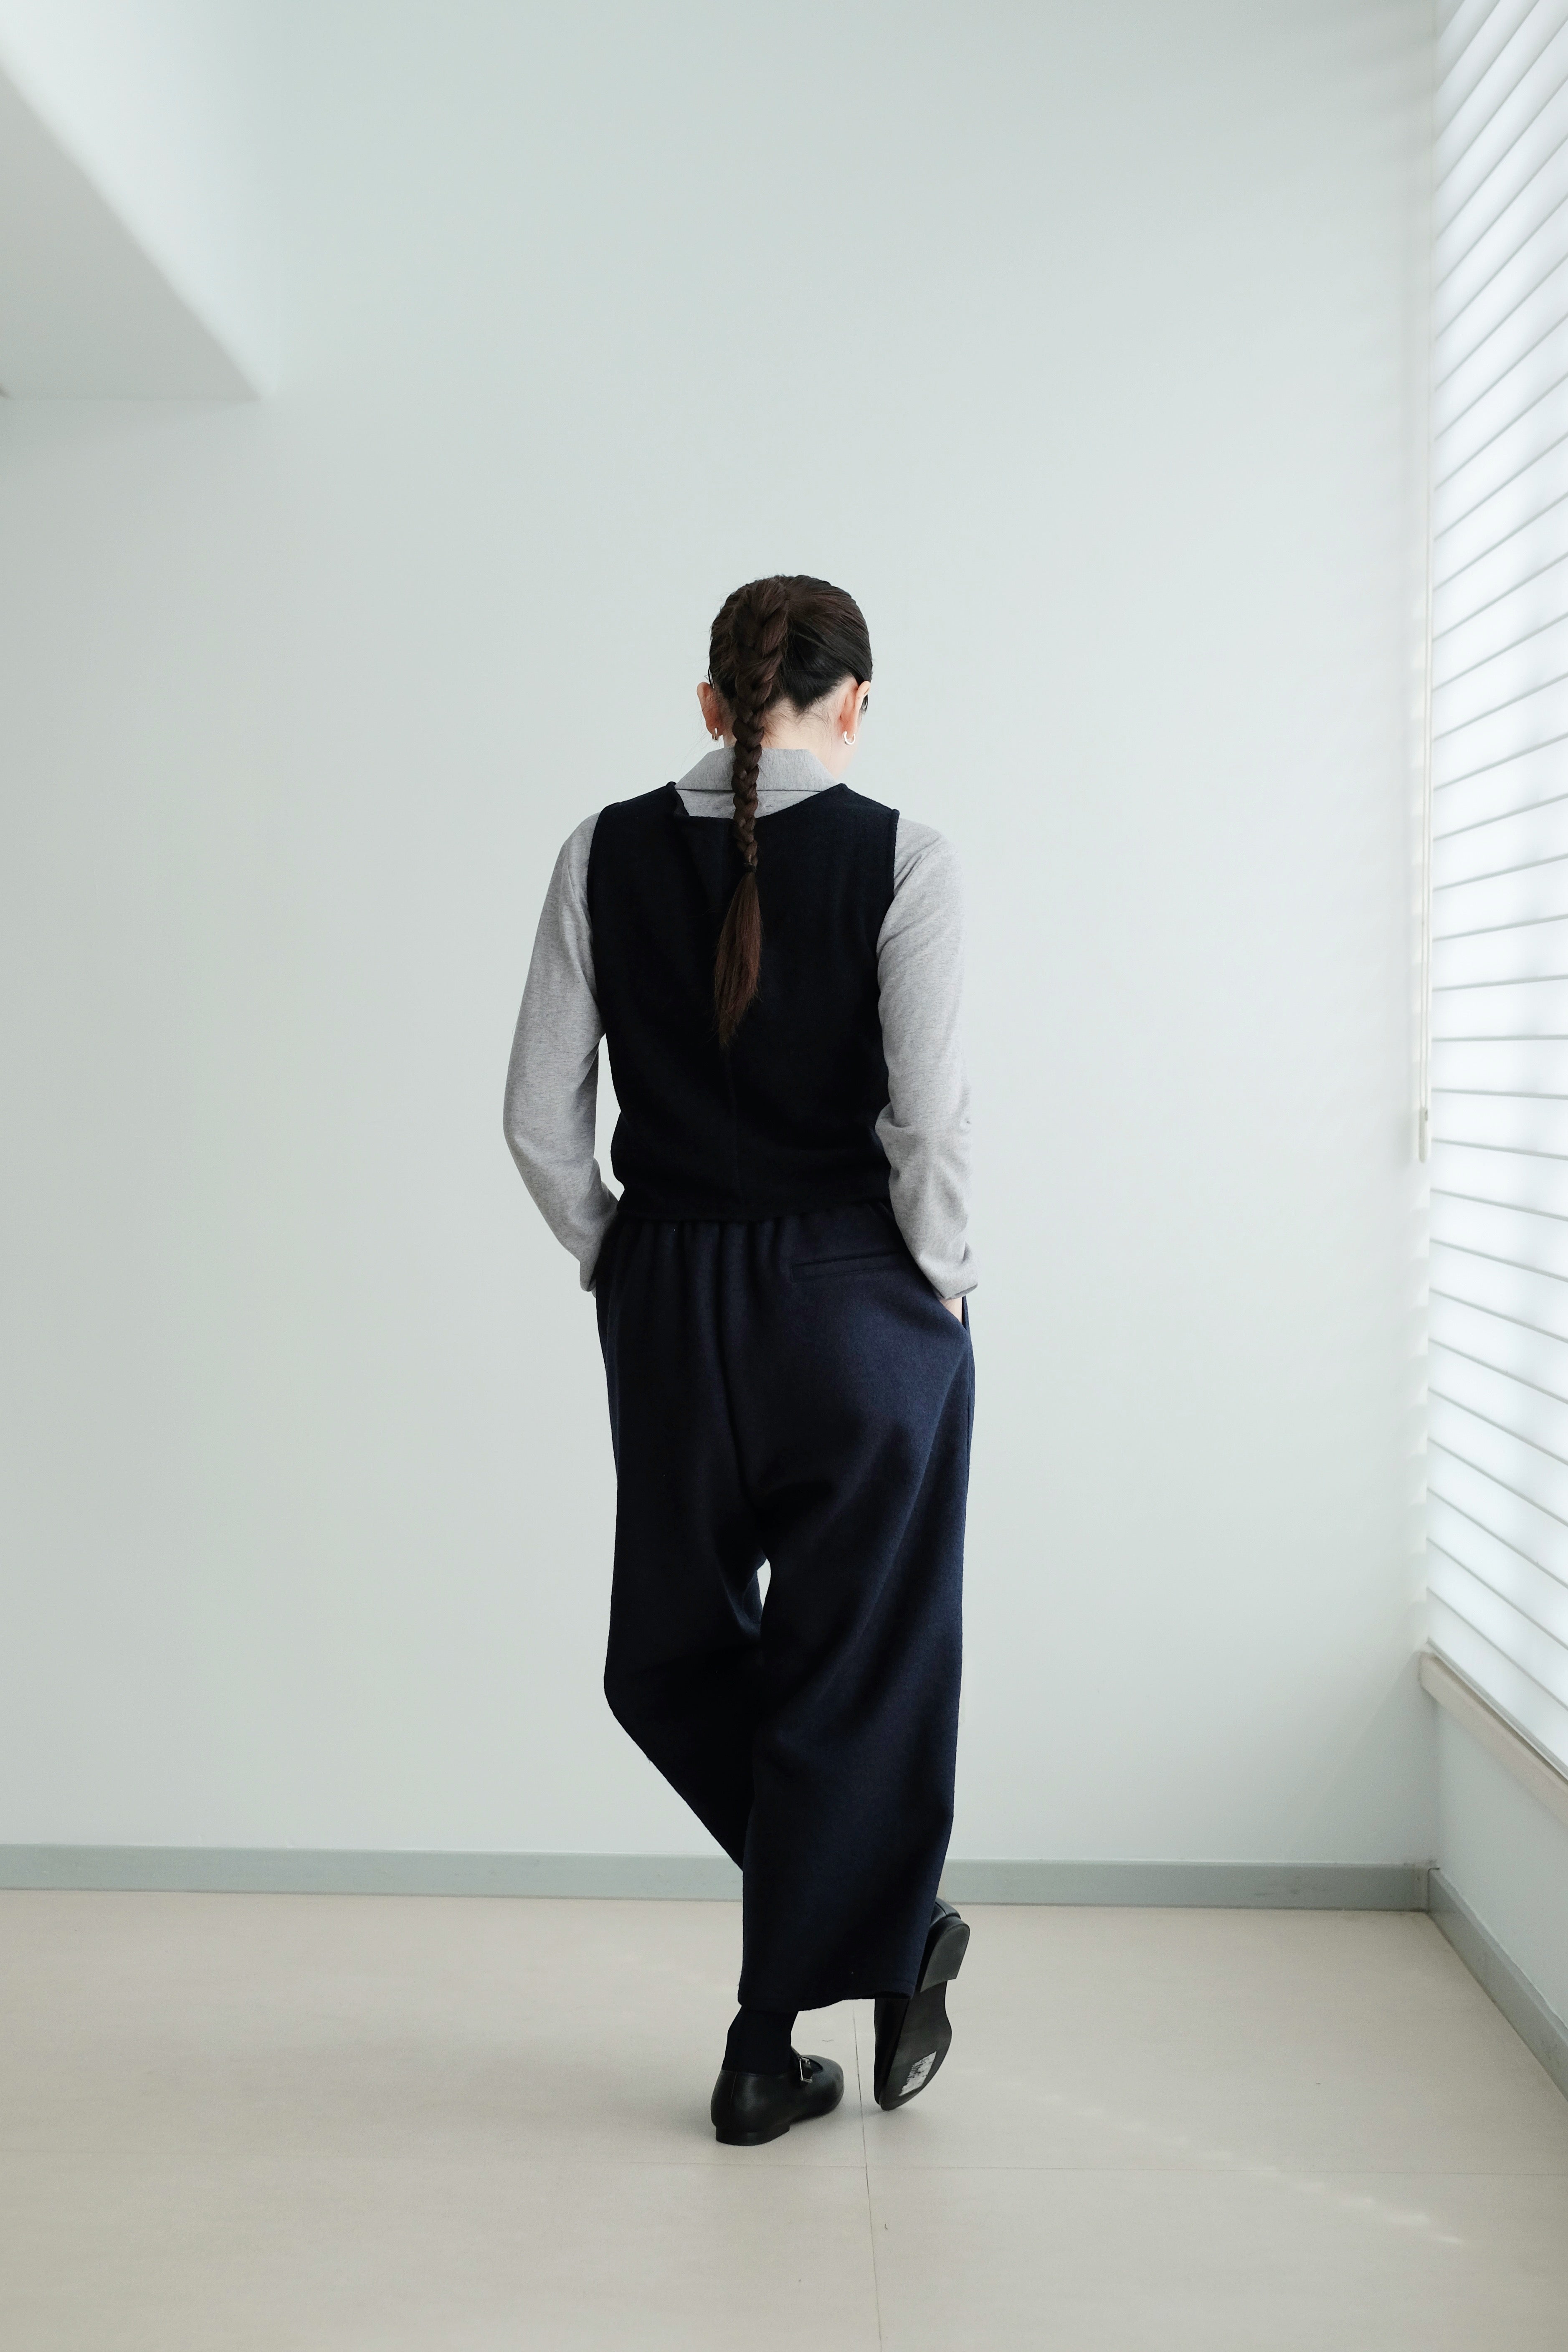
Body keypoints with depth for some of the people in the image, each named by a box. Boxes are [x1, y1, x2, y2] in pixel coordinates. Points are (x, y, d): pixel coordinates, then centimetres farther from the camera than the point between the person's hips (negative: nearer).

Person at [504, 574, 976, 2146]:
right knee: (853, 1665, 11)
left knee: (677, 1651, 22)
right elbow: (931, 1118, -15)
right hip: (855, 1296, -2)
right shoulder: (898, 858, -9)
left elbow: (541, 1117, -1)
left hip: (669, 1295, 3)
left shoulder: (608, 853, 0)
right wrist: (940, 1286, 0)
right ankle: (766, 2045, 23)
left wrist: (626, 1269, 11)